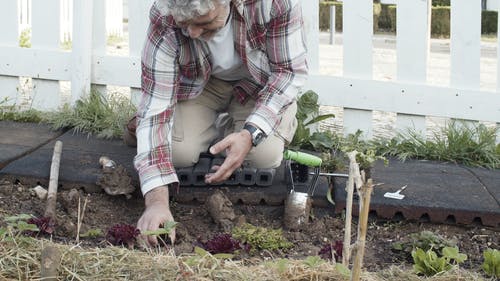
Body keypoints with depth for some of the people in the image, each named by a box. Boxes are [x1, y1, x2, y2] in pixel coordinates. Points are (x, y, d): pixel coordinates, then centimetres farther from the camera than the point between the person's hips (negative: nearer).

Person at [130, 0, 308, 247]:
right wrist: (156, 201, -45)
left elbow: (290, 70, -24)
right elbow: (154, 109, -35)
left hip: (262, 80, 0)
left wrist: (250, 134, -37)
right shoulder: (164, 20, -35)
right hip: (198, 81, 1)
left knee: (264, 155, -23)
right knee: (179, 152, -22)